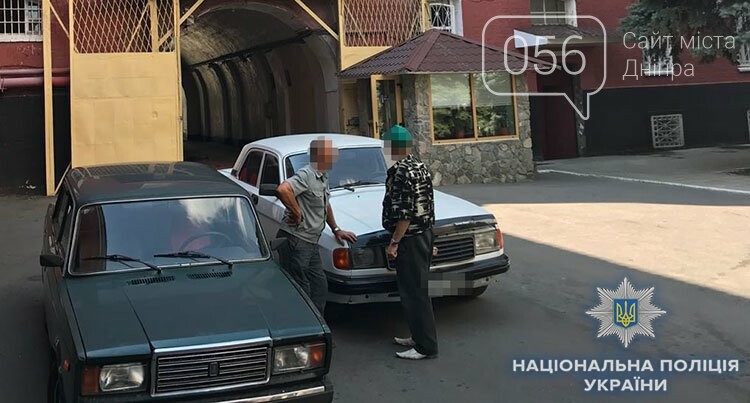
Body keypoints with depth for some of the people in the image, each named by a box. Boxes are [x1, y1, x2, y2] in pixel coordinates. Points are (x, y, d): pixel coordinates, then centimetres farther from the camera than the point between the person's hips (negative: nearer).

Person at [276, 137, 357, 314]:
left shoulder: (323, 177, 14)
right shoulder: (306, 175, -17)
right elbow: (283, 189, -34)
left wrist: (336, 230, 26)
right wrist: (297, 213, -23)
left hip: (311, 243, 10)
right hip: (295, 240, -10)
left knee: (320, 286, 13)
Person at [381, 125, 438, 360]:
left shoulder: (402, 171, -19)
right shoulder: (419, 166, 12)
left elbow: (405, 212, -24)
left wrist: (394, 242, -19)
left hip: (410, 240, -10)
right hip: (424, 234, 10)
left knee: (413, 292, -4)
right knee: (417, 290, 18)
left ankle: (426, 347, 1)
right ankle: (419, 337, 28)